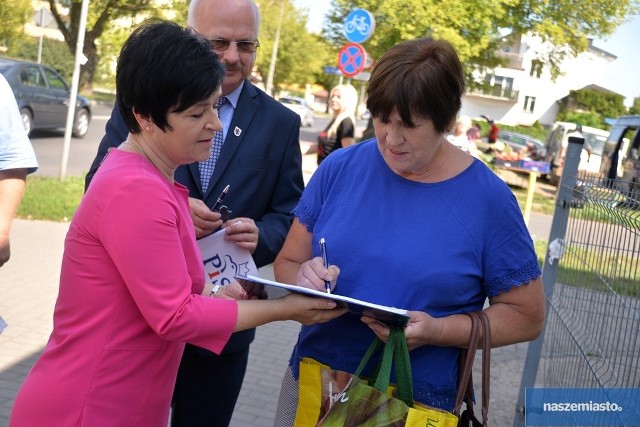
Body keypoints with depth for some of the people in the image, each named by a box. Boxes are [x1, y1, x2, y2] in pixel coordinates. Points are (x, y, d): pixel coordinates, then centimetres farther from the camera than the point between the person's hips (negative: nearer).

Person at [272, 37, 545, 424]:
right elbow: (287, 263, 4)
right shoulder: (339, 169, -5)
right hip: (312, 382, 3)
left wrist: (438, 330, -21)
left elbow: (527, 316, -6)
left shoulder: (489, 199, -11)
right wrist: (304, 279, -20)